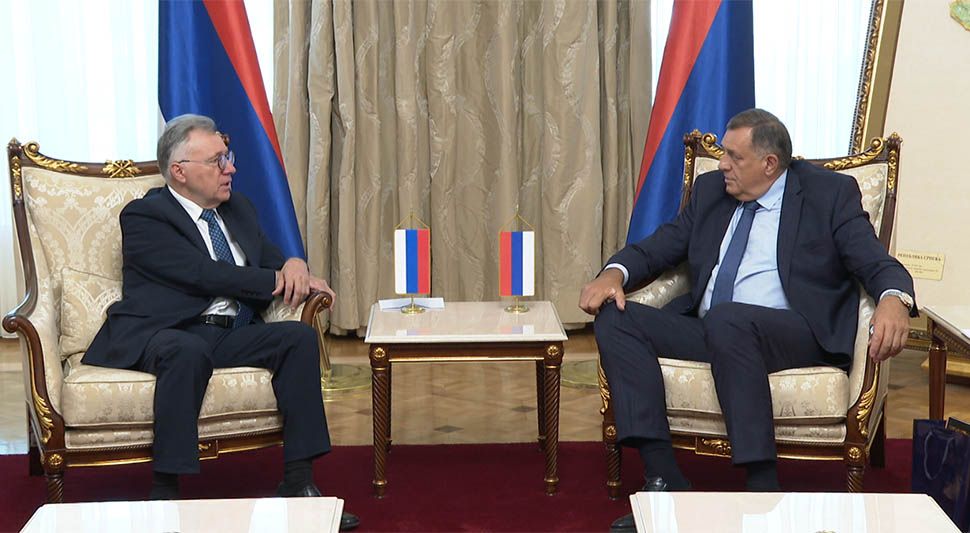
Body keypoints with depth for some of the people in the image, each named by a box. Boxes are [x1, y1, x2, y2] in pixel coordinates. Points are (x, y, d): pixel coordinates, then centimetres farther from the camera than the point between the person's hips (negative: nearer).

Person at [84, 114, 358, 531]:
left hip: (231, 335, 6)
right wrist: (277, 280, -11)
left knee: (299, 336, -19)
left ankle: (298, 481, -20)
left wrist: (294, 266, -4)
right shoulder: (143, 216, -3)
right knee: (190, 353, -39)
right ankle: (164, 493, -32)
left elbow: (270, 259, 22)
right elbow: (203, 274, -14)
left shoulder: (237, 209, 21)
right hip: (161, 334, -6)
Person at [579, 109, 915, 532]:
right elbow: (660, 246, 17)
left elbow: (877, 264, -4)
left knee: (725, 318, -38)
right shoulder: (710, 189, 17)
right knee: (615, 319, -17)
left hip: (793, 335, -6)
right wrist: (614, 273, -6)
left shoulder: (831, 193, 4)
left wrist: (893, 301, -29)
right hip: (706, 329, 6)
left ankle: (764, 489, -33)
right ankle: (663, 479, -23)